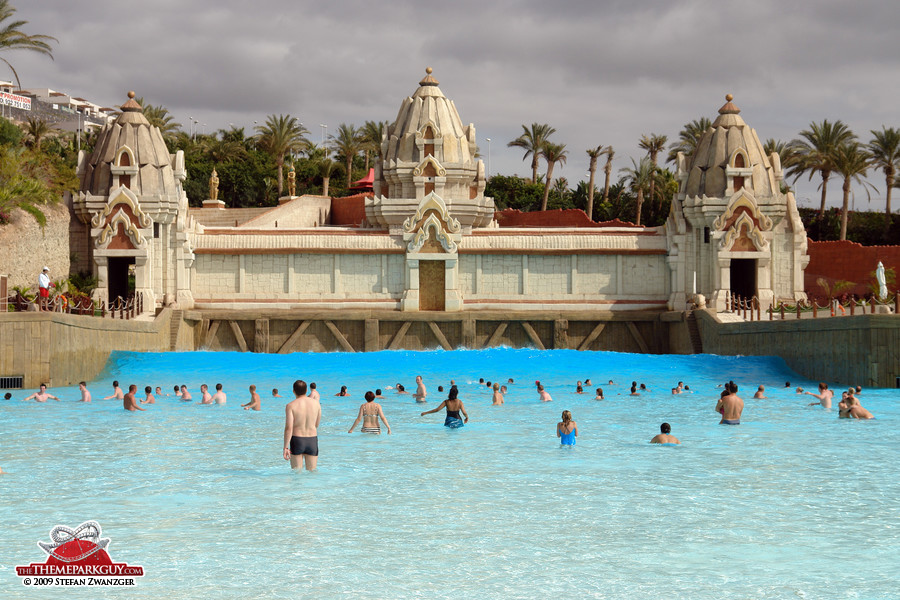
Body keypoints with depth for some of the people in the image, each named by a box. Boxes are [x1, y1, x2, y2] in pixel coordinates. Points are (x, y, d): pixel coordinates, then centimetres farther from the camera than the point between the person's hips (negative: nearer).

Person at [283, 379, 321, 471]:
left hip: (297, 440, -2)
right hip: (312, 440, 2)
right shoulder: (316, 403, 1)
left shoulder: (290, 406, -9)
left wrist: (285, 447, -13)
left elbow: (289, 428, -15)